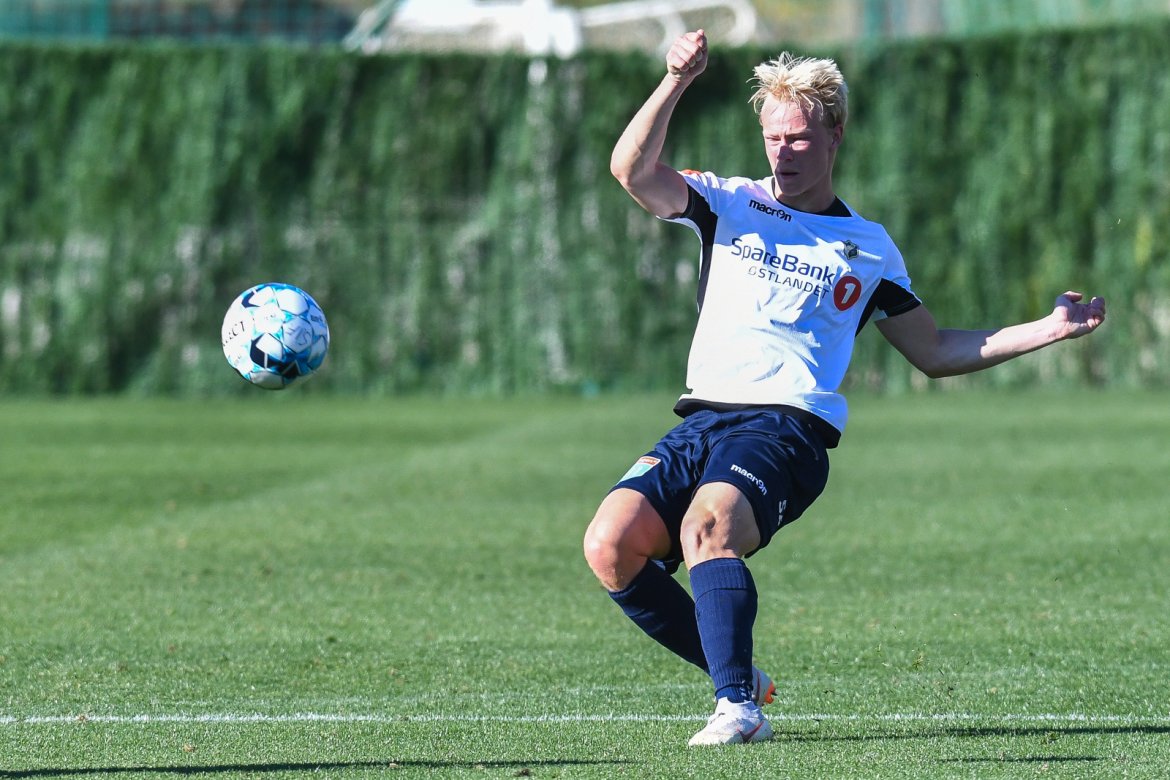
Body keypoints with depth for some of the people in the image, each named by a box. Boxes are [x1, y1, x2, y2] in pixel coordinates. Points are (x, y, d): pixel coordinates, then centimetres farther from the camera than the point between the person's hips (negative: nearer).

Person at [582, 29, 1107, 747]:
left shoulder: (869, 248, 17)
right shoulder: (730, 203, 16)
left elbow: (935, 352, 24)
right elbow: (632, 169, 1)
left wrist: (1049, 330, 16)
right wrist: (677, 82, -13)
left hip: (788, 428, -3)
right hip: (701, 420, 3)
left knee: (706, 527, -34)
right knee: (610, 545, -19)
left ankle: (740, 708, -37)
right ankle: (736, 676, -2)